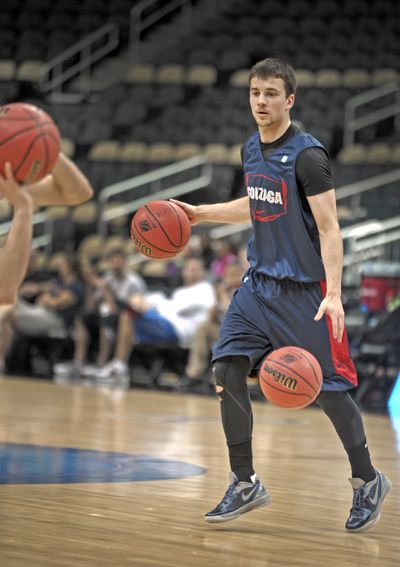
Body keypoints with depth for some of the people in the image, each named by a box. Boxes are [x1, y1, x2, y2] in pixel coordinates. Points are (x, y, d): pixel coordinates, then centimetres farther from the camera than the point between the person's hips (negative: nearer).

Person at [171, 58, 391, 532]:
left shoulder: (307, 155, -15)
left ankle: (367, 482, 18)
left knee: (328, 387, -2)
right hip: (260, 281, 7)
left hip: (305, 288, -7)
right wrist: (201, 213, 20)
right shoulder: (251, 150, 9)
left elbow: (329, 228, -17)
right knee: (226, 371, -4)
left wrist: (333, 295, -25)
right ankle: (245, 484, 6)